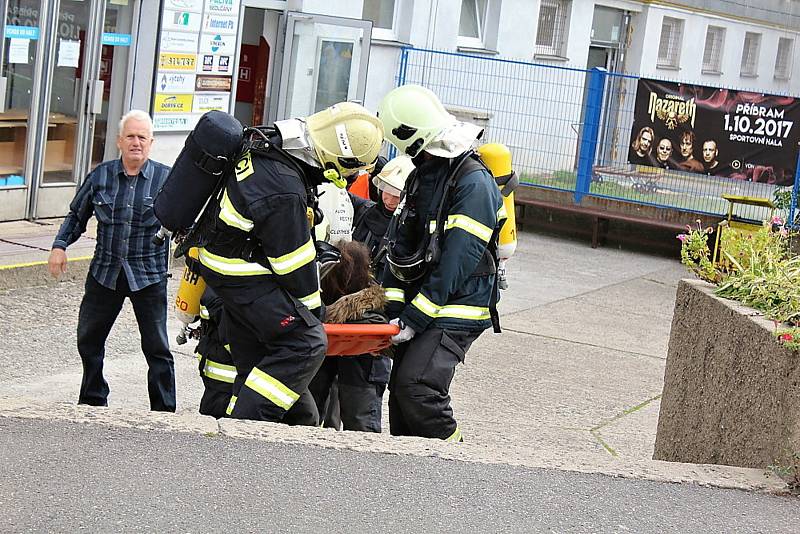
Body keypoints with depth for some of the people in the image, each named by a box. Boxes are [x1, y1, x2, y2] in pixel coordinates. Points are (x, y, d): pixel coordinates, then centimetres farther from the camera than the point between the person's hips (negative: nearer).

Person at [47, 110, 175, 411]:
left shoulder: (166, 178, -4)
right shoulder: (101, 176, 3)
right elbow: (77, 215, 13)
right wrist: (60, 245, 0)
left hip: (149, 276, -3)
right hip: (105, 273, 3)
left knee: (157, 347, 0)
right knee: (88, 340, 12)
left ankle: (164, 412, 10)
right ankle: (92, 401, 30)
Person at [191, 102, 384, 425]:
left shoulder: (268, 145, -3)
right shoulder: (284, 192, -30)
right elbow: (294, 260, -19)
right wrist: (314, 308, -4)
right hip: (245, 275, -10)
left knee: (254, 360, 13)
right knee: (306, 344, -13)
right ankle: (246, 421, -13)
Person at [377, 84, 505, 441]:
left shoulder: (475, 182, -16)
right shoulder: (420, 177, 13)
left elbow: (455, 264, -21)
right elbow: (398, 246, 10)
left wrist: (414, 318, -21)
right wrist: (392, 311, -1)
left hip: (456, 310, -9)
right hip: (419, 303, 9)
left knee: (416, 387, -20)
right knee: (400, 389, 6)